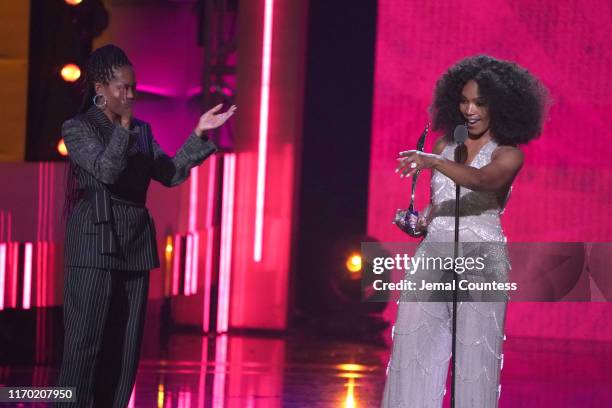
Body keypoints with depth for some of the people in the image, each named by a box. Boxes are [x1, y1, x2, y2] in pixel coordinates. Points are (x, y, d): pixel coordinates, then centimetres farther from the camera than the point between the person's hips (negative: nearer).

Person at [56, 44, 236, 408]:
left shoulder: (142, 131, 14)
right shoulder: (78, 128, -3)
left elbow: (171, 174, 7)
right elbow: (107, 170, -17)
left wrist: (199, 134, -1)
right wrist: (123, 125, -25)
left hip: (136, 248, 6)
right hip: (95, 248, -6)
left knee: (125, 348, 5)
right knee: (85, 344, -8)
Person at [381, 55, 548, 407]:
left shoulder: (508, 154, -2)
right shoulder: (446, 145, 13)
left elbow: (482, 180, -25)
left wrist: (433, 162, -38)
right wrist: (423, 220, 4)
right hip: (433, 255, 5)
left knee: (474, 356, -7)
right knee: (414, 348, -2)